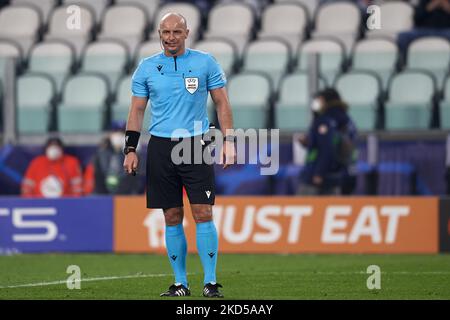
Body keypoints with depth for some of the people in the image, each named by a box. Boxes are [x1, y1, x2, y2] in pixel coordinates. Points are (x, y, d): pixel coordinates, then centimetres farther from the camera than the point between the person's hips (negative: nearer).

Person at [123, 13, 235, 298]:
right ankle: (180, 283, 10)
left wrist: (229, 140, -3)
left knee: (203, 213, -9)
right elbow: (137, 110, 11)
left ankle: (211, 282, -5)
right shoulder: (147, 67, 8)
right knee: (172, 218, 4)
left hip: (196, 144, -2)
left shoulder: (206, 62, 3)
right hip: (161, 146, 2)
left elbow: (222, 103, 6)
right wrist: (131, 149, 4)